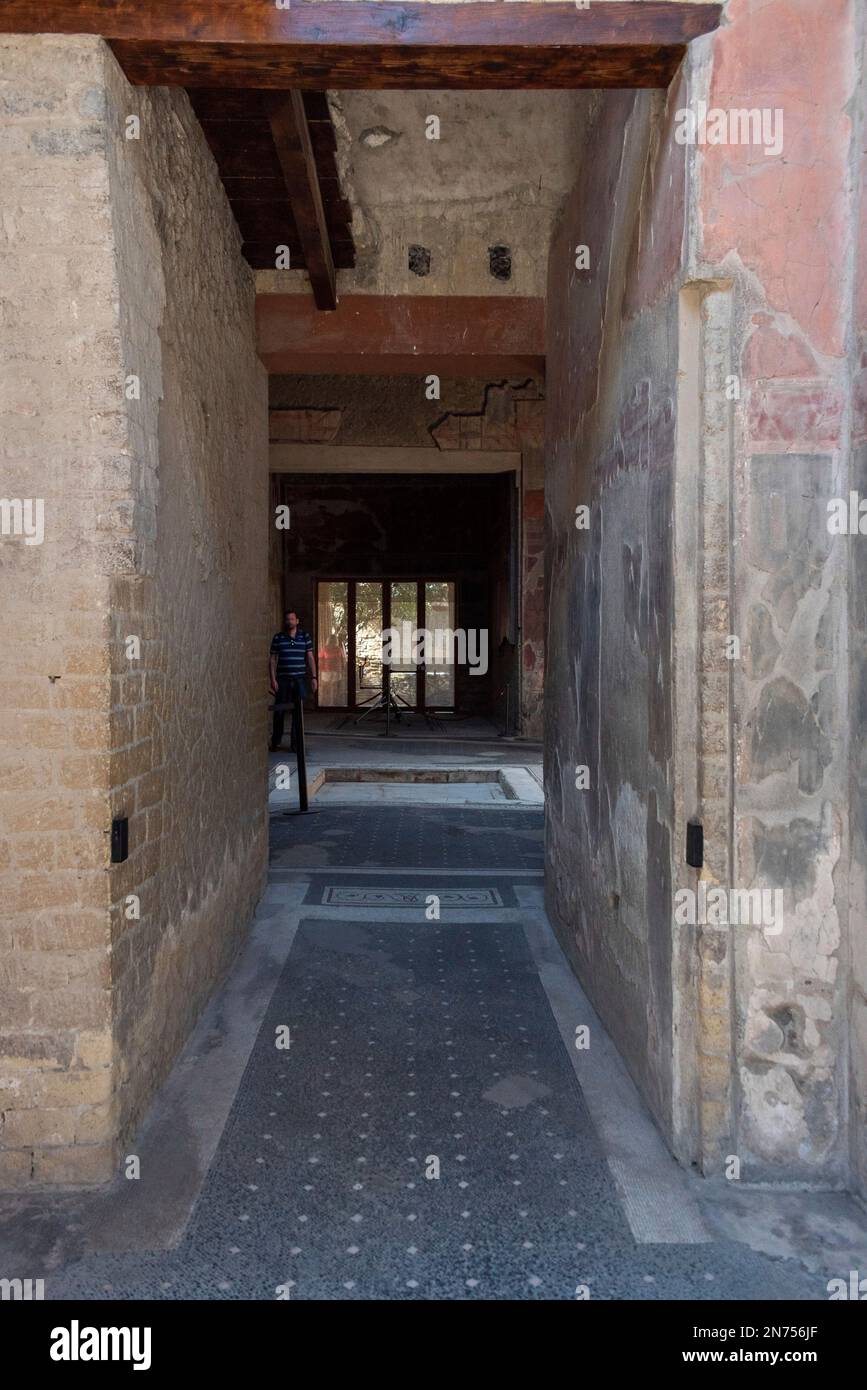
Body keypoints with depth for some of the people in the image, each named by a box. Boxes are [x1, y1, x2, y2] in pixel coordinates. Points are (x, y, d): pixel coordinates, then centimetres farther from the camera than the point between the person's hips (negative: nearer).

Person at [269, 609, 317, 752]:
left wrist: (313, 677, -1)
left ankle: (295, 743, 9)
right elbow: (273, 660, 4)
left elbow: (310, 658, 7)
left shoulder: (305, 637, 7)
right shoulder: (278, 638, 4)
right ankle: (275, 742, 16)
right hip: (282, 679, 0)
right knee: (279, 711, 3)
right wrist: (273, 679, -4)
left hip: (300, 679, 1)